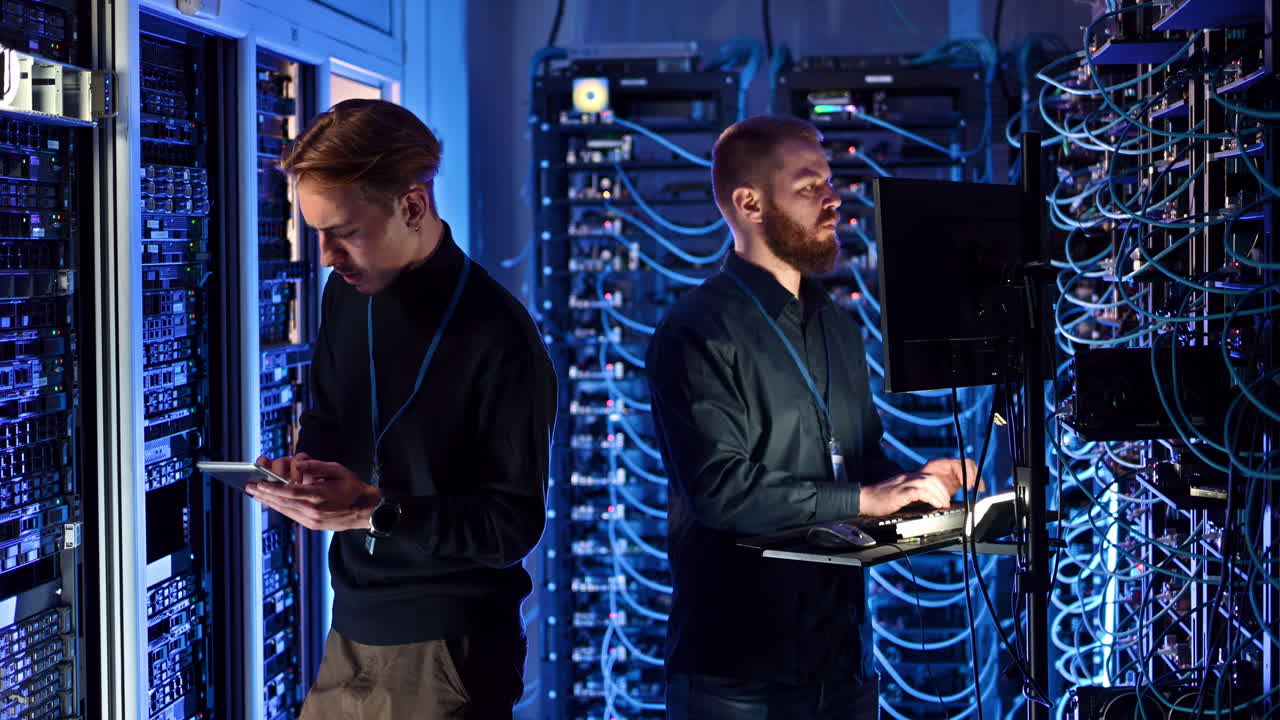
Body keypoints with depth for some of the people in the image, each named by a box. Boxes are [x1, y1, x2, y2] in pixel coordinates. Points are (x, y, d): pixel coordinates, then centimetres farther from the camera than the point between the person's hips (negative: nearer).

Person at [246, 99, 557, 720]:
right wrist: (304, 472, -3)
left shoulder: (497, 337, -17)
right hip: (353, 630, 6)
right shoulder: (347, 295, 5)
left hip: (446, 652, -6)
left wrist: (374, 511, -26)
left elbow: (514, 524, -16)